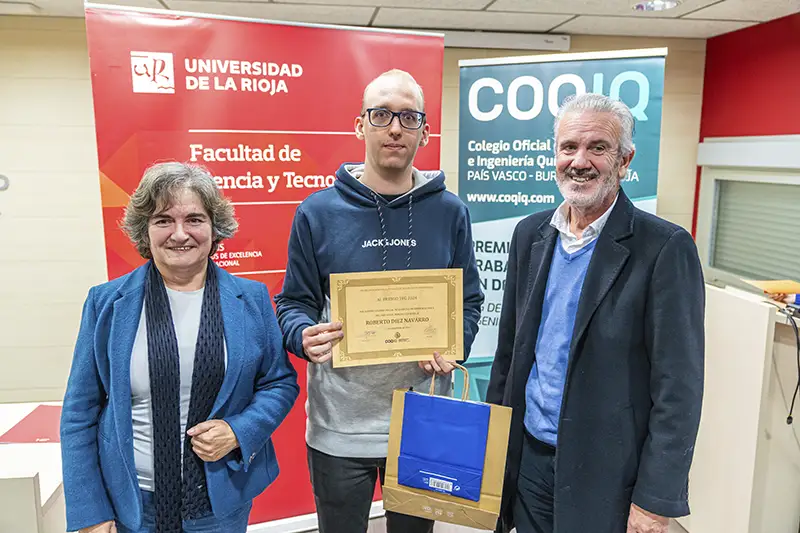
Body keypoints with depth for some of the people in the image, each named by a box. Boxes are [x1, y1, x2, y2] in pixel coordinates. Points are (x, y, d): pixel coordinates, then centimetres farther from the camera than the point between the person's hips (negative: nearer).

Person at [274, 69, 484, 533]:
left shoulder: (449, 212, -1)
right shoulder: (319, 212, -5)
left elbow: (469, 300, 6)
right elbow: (295, 303, 0)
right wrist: (305, 336, -21)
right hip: (339, 428, -1)